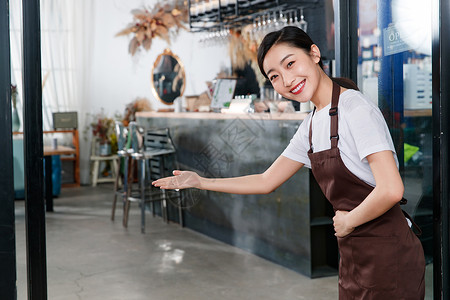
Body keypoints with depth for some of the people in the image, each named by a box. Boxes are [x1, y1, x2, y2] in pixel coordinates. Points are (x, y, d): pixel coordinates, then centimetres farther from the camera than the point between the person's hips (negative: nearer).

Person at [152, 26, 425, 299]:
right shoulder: (311, 126, 9)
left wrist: (347, 221, -11)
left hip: (386, 256, -8)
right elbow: (266, 182, 17)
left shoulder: (356, 108, -18)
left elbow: (391, 190, -27)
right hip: (354, 255, 8)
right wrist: (199, 182, 16)